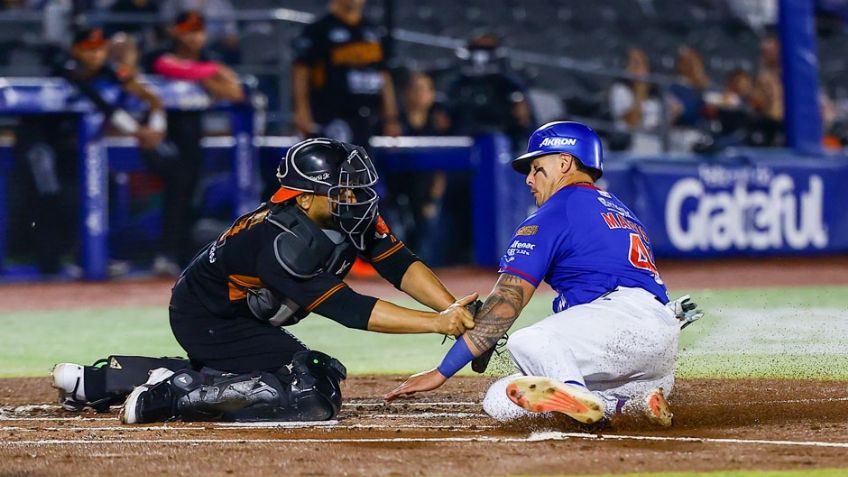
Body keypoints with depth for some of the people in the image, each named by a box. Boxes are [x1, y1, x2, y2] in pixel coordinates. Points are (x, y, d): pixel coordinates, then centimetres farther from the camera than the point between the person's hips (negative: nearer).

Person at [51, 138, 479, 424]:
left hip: (242, 318, 9)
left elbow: (400, 264, -13)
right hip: (206, 322, -9)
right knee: (312, 395, -21)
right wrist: (434, 324, -40)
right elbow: (346, 309, -37)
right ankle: (167, 397, -15)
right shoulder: (283, 241, -34)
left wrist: (454, 311, -28)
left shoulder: (349, 217, -10)